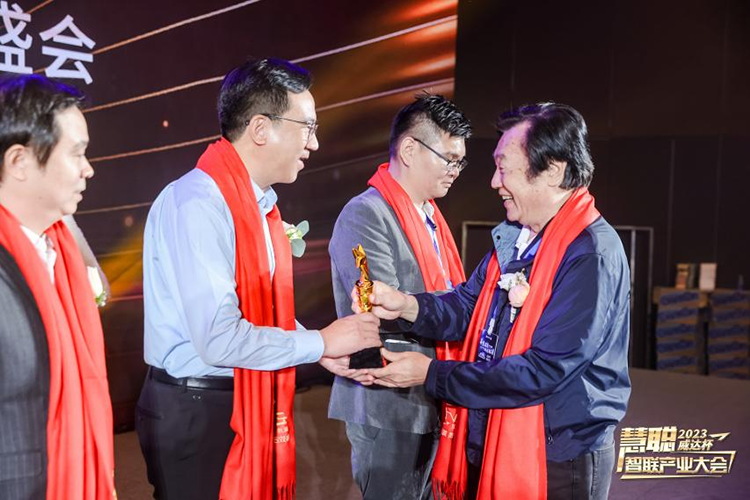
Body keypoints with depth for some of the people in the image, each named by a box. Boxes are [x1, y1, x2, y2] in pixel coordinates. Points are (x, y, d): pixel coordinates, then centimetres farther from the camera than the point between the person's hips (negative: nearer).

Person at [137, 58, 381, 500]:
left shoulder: (258, 204, 8)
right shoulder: (197, 204, -21)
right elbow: (219, 339, -27)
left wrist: (326, 346, 0)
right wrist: (320, 342, -17)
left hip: (250, 405, 9)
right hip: (196, 412, -8)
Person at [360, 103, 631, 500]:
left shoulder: (591, 257, -23)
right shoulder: (515, 236, 6)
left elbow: (542, 371, -26)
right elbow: (469, 306, 7)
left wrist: (430, 374, -21)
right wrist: (406, 305, -13)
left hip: (558, 464, -7)